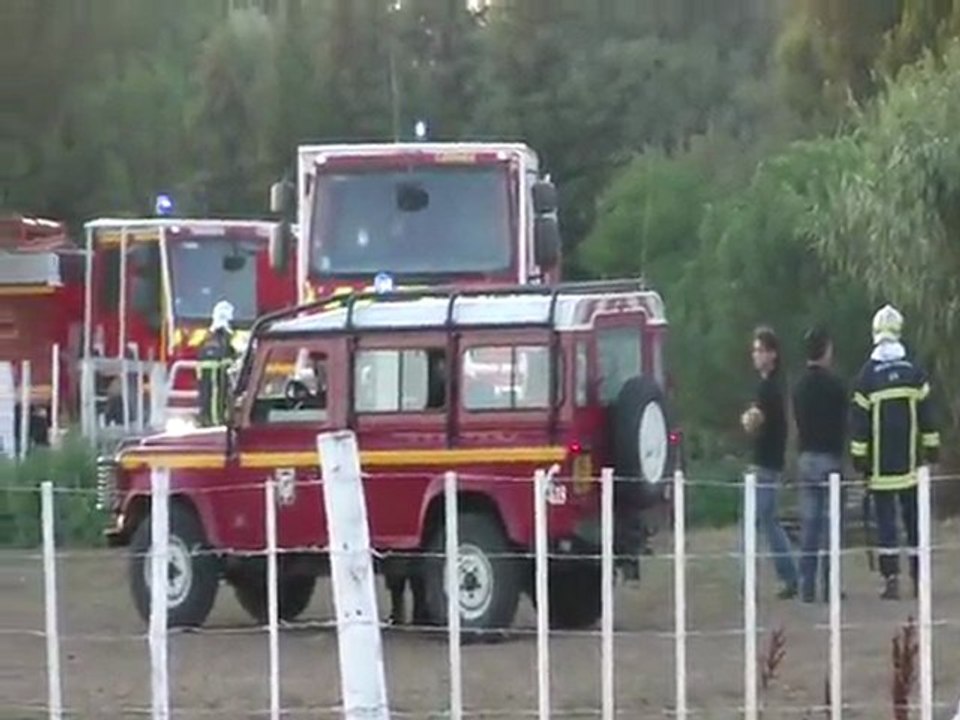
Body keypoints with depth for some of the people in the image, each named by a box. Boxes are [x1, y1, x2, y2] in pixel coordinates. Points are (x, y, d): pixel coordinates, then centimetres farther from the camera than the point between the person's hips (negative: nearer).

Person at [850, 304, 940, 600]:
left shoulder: (867, 376, -5)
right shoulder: (915, 372, 0)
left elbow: (858, 420, -4)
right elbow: (927, 414, 4)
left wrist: (859, 459, 2)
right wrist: (932, 450, 11)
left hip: (880, 465, -2)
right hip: (910, 463, 2)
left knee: (885, 520, 0)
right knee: (913, 518, 8)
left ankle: (891, 579, -6)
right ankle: (918, 579, 8)